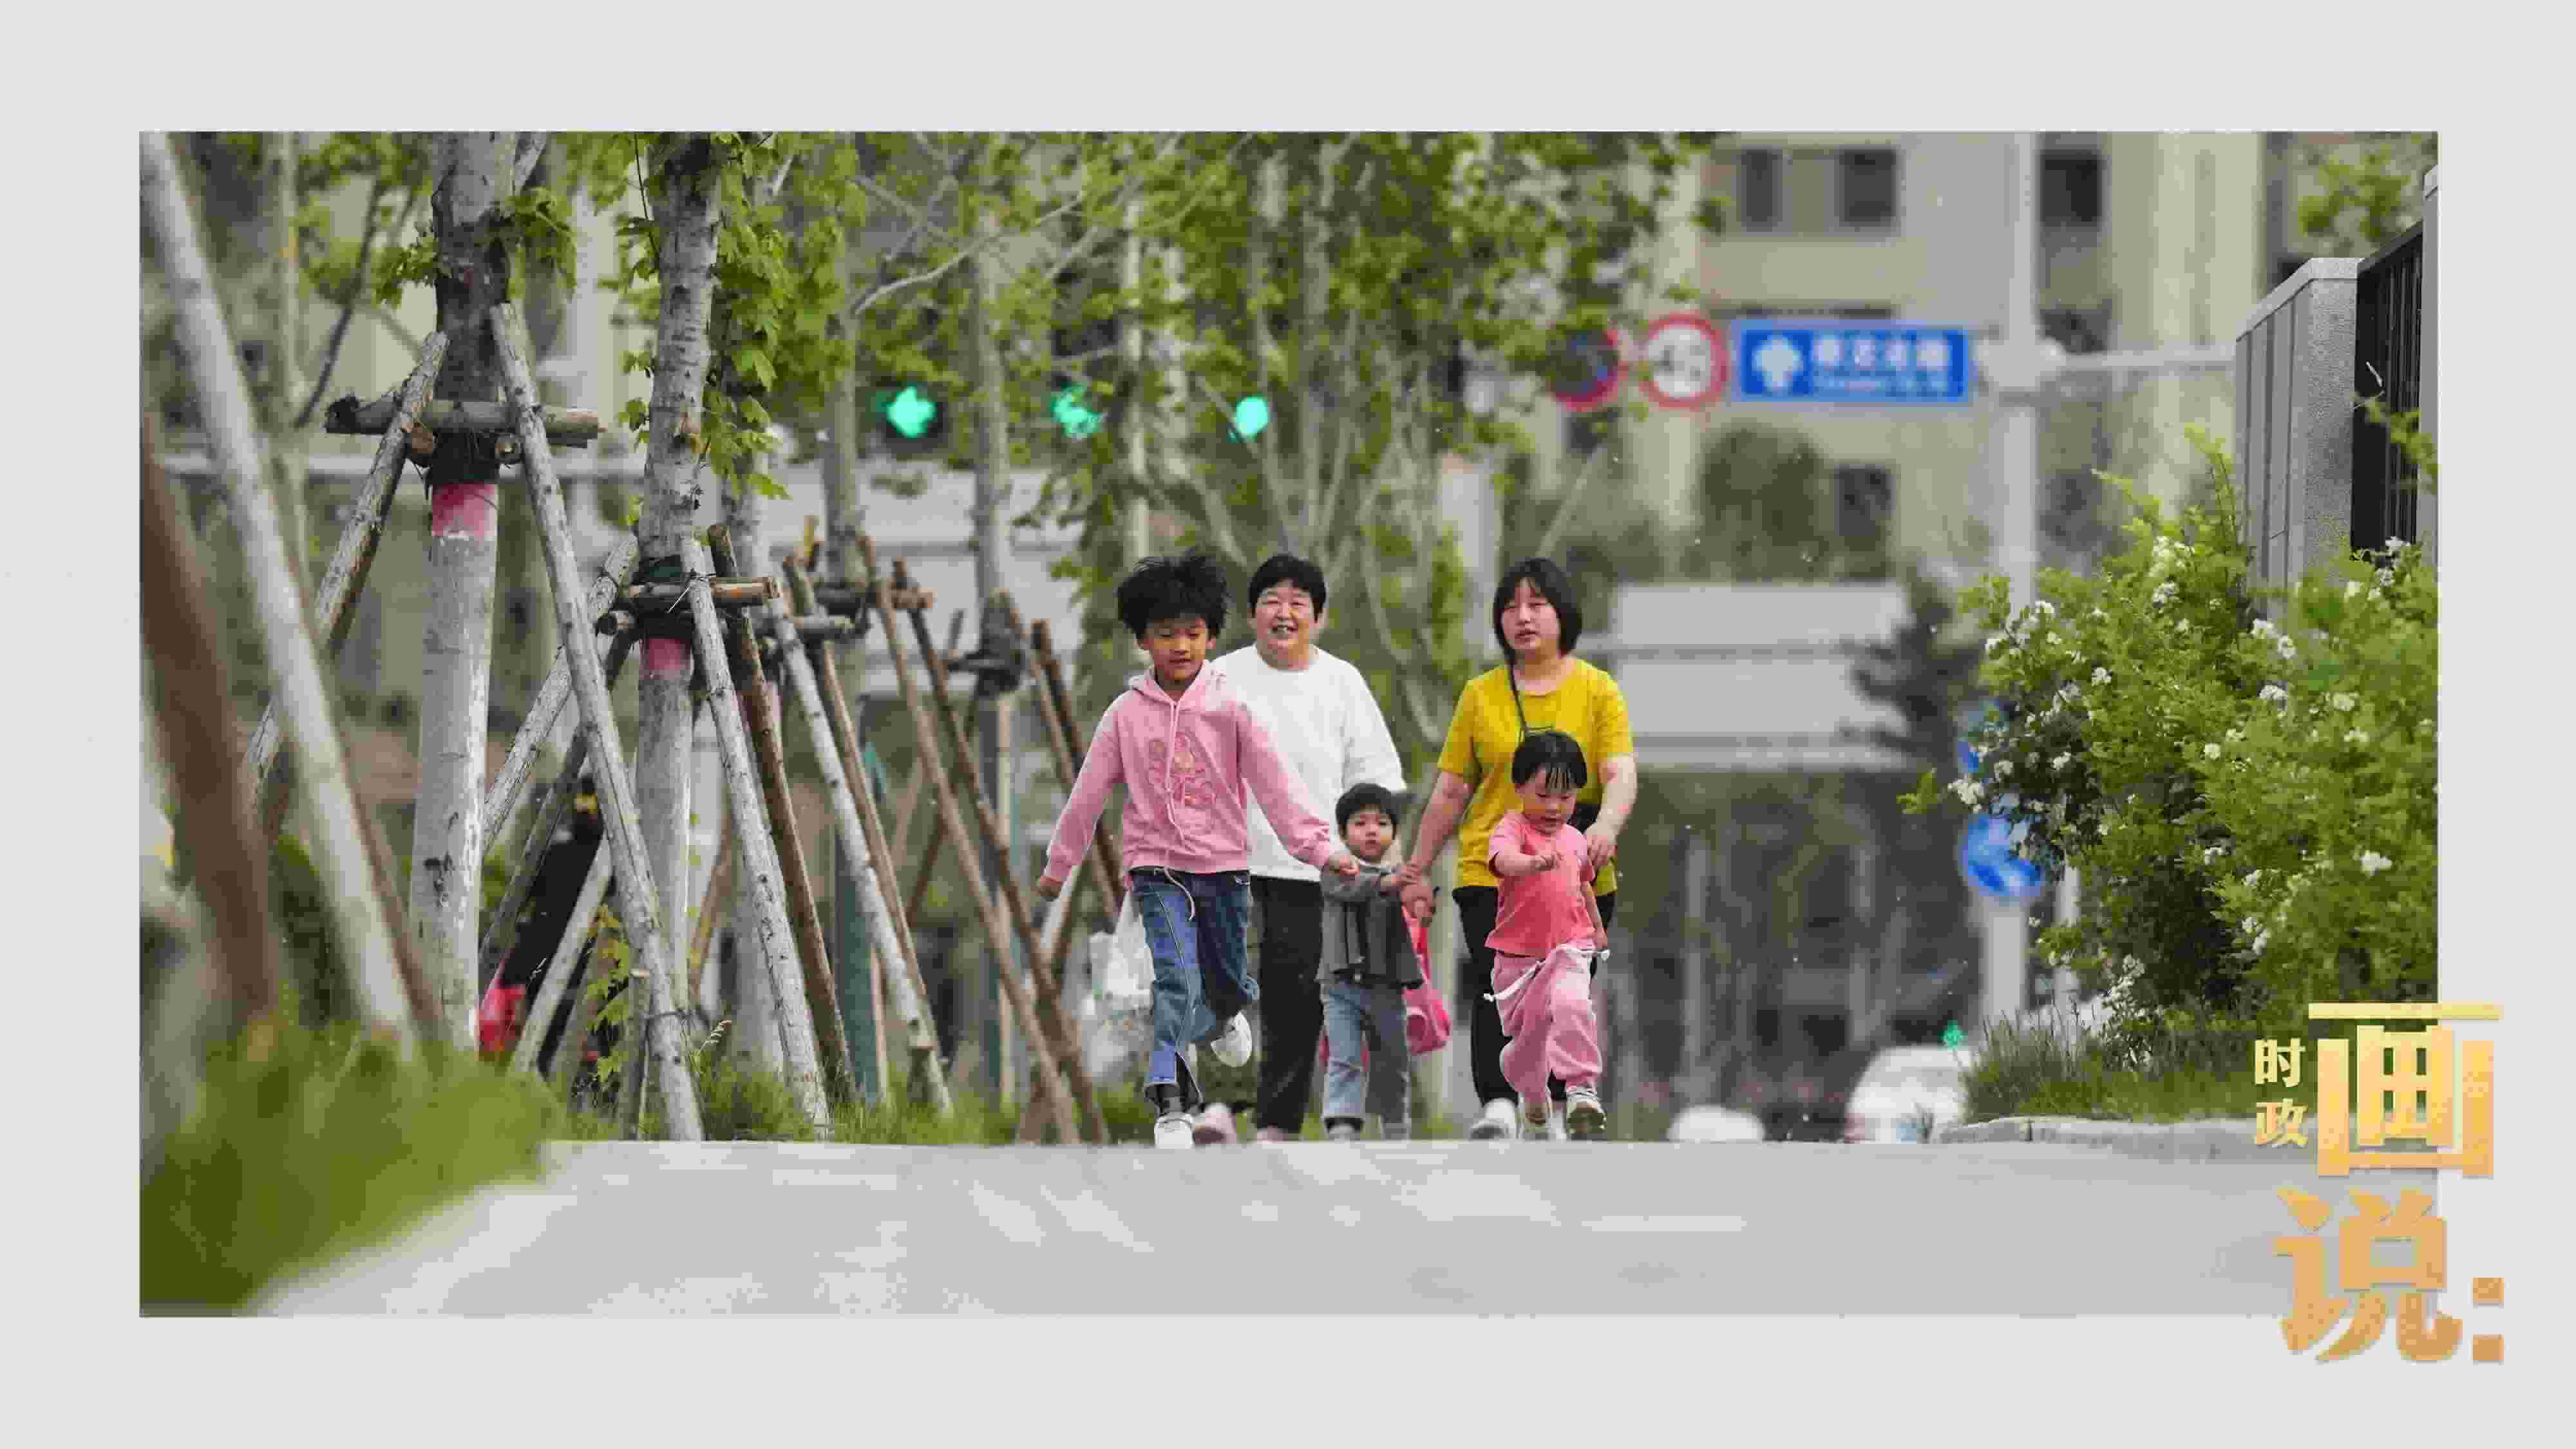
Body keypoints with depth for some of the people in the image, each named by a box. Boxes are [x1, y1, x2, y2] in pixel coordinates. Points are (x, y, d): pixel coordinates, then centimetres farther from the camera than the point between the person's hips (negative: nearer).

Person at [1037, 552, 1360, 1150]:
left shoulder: (1230, 707, -4)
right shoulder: (1128, 713, -1)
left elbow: (1274, 781, -8)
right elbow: (1089, 792, 6)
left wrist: (1319, 847, -18)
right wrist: (1060, 864, 13)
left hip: (1223, 864, 1)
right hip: (1157, 867, -1)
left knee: (1228, 982, 14)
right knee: (1176, 979, -19)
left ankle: (1221, 1019, 52)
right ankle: (1170, 1106, -21)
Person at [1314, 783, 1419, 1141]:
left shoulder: (1401, 876, 8)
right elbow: (1350, 888, -20)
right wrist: (1387, 882, -38)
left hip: (1386, 989, 3)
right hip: (1343, 987, -3)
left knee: (1392, 1068, 14)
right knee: (1344, 1063, -12)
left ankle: (1396, 1134, 29)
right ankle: (1341, 1133, -20)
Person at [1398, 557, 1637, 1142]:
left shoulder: (1598, 691, 3)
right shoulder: (1481, 695, 9)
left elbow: (1621, 776, -8)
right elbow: (1451, 791, 12)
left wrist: (1605, 827, -29)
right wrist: (1417, 870, 11)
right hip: (1491, 871, 0)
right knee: (1497, 984, -16)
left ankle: (1551, 1112, 16)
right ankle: (1498, 1107, -24)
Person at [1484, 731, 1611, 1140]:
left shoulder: (1574, 841, 6)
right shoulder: (1512, 829, -12)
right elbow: (1504, 859, -36)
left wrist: (1598, 929, 37)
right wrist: (1535, 863, -58)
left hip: (1568, 951, 2)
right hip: (1518, 955, -2)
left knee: (1572, 1004, -29)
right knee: (1527, 1034, 11)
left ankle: (1583, 1089, -29)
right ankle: (1532, 1098, 40)